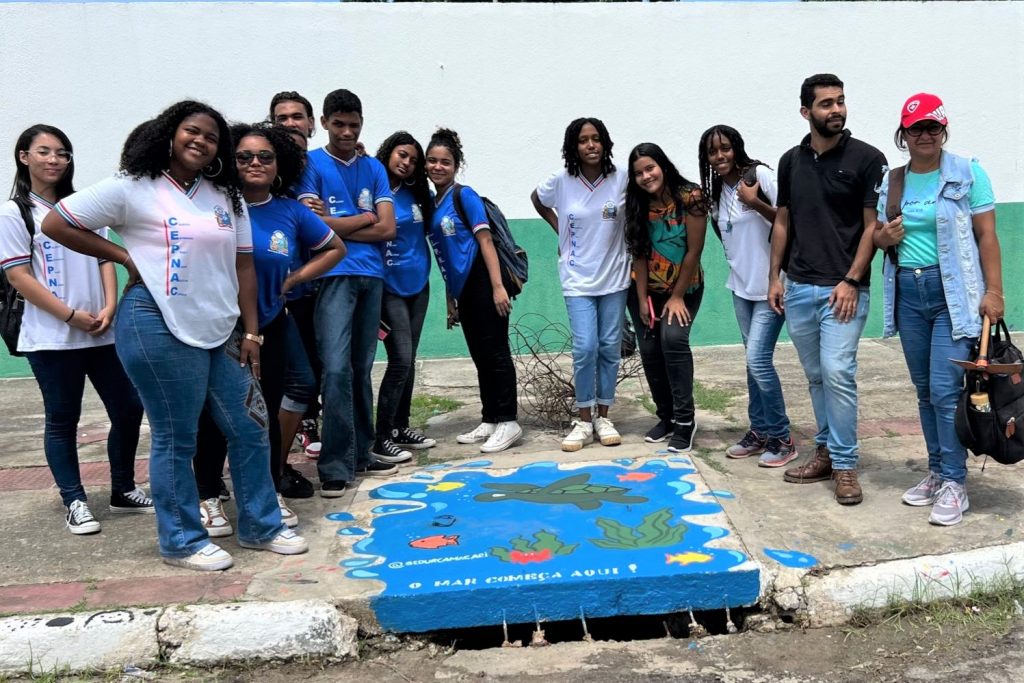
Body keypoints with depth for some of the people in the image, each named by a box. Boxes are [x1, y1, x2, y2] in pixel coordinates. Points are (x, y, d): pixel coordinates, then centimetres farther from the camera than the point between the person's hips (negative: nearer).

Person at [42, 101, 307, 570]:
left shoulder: (226, 197, 14)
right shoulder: (133, 188, -3)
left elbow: (242, 266, 11)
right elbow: (55, 224, -1)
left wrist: (250, 332, 6)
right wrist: (124, 256, -6)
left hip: (221, 331, 6)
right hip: (159, 327, -6)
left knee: (250, 428, 10)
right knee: (176, 439, 2)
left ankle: (260, 526, 26)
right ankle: (181, 541, 19)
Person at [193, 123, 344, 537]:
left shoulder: (291, 212, -1)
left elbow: (335, 248, 11)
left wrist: (294, 279, 1)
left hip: (269, 328, 2)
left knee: (267, 412, 9)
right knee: (214, 414, 6)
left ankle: (272, 495, 24)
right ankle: (208, 498, 21)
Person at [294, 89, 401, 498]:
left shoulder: (374, 168, 14)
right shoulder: (311, 164, 3)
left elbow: (387, 230, 5)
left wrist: (337, 226, -3)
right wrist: (365, 218, 0)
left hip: (372, 275, 4)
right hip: (333, 275, -4)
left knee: (362, 369, 9)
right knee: (336, 369, -12)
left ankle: (361, 454, 17)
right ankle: (335, 466, -7)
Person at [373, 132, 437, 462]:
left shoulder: (416, 194, 9)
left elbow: (427, 229, 24)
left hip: (418, 285, 6)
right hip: (389, 288, -6)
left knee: (409, 361, 10)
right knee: (400, 361, -10)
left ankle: (401, 427, 20)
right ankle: (381, 438, -2)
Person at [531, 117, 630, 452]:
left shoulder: (622, 180, -7)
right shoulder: (560, 182, -6)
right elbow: (537, 200, 15)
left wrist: (633, 246, -1)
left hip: (614, 278, 1)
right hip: (578, 280, -1)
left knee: (610, 349, 5)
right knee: (585, 349, -9)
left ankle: (603, 417, 19)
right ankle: (584, 420, 5)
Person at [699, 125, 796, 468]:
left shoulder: (760, 174, -11)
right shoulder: (716, 191, 10)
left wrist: (756, 203, -27)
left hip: (770, 284, -7)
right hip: (741, 286, 7)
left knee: (758, 359, -11)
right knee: (753, 361, 12)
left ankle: (782, 439, 3)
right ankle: (759, 431, 22)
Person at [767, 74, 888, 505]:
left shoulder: (866, 158, -5)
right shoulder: (791, 161, 9)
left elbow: (873, 226, -6)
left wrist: (851, 281, -13)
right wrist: (774, 277, 10)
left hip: (843, 288, -5)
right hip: (797, 288, 5)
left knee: (837, 372, -12)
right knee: (816, 375, 12)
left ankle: (845, 464, 0)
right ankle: (826, 451, 24)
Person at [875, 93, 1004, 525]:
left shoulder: (967, 173, -2)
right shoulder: (891, 182, 9)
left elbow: (987, 236, -5)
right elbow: (879, 235, 19)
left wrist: (994, 291, -12)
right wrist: (882, 237, -5)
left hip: (954, 293, -4)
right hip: (908, 293, 5)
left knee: (945, 389, -10)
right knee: (925, 390, 10)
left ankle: (954, 484, -1)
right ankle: (937, 472, 21)